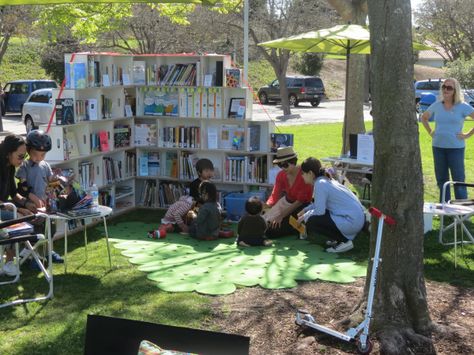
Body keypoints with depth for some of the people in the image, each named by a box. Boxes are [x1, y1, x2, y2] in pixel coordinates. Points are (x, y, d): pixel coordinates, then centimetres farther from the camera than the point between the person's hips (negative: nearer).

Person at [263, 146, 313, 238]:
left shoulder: (303, 174, -23)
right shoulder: (281, 175, -3)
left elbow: (300, 201, -20)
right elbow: (275, 196, -6)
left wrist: (281, 216, -20)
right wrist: (266, 205, -29)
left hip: (301, 207, -7)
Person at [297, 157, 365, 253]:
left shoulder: (320, 184, -15)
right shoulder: (327, 180, 13)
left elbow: (319, 211, -17)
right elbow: (319, 203, 27)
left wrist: (305, 216, 0)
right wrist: (305, 210, 19)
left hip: (352, 222, -10)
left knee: (311, 222, -11)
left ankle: (344, 241, -4)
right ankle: (338, 237, 18)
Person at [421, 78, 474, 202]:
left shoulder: (463, 107, -6)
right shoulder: (436, 105, 6)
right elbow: (424, 117, 23)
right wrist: (430, 132, 12)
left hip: (456, 147, -4)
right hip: (438, 147, 4)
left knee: (458, 180, -2)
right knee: (441, 180, 12)